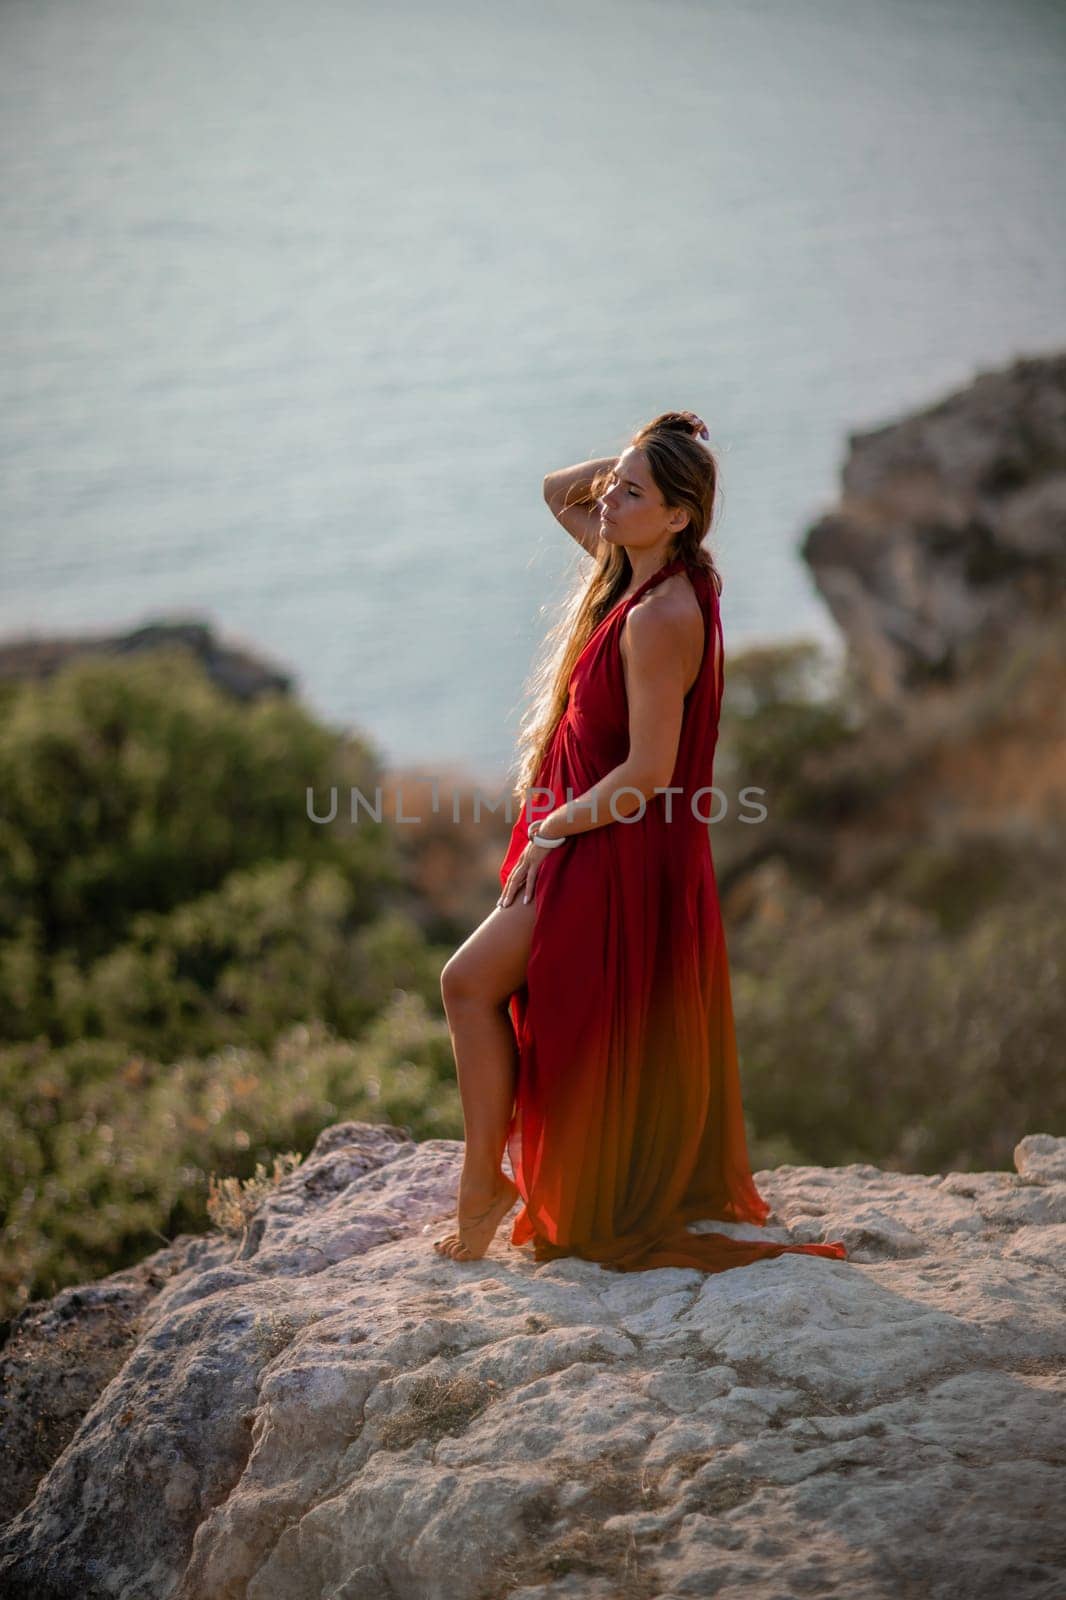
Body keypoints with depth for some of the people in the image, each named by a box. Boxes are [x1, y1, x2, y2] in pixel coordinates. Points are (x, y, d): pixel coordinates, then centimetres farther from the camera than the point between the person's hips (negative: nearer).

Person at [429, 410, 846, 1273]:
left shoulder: (662, 618, -24)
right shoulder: (634, 569, 3)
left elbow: (648, 772, -25)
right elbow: (560, 492, 21)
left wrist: (551, 829, -15)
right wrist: (630, 460, 4)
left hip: (621, 854, -10)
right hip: (595, 839, 10)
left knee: (470, 983, -8)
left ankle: (483, 1182, 1)